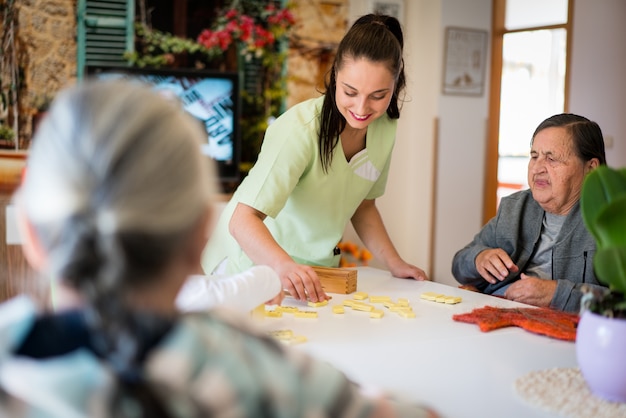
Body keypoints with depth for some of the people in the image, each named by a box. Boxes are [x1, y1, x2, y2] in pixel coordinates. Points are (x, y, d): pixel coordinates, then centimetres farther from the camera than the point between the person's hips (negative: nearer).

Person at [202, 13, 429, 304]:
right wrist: (285, 266, -49)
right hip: (255, 264, -5)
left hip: (317, 269, 5)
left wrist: (394, 263, 0)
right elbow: (244, 220, -32)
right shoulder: (300, 129, -25)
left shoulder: (385, 128, -4)